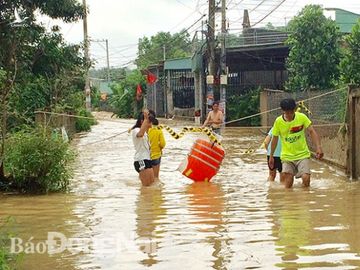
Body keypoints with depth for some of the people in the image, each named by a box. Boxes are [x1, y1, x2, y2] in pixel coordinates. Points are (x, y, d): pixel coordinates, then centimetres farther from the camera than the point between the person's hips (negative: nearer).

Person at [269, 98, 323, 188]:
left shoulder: (302, 117, -10)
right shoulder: (278, 121, -7)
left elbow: (312, 132, -10)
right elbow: (275, 139, 4)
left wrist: (318, 147, -24)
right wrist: (271, 156, 10)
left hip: (303, 154, -1)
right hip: (287, 156, 1)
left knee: (306, 178, -16)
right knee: (288, 186, -4)